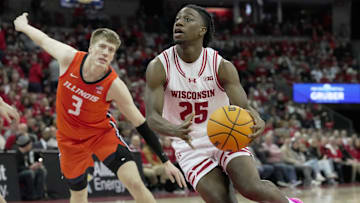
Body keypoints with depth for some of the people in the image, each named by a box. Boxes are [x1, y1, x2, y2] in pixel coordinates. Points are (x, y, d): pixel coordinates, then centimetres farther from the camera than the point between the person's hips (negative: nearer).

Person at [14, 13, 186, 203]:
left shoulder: (114, 86, -25)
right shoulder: (69, 58, -21)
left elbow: (141, 124, -19)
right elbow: (43, 40, 1)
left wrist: (165, 161, -19)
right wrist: (24, 26, 20)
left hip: (102, 133, -3)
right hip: (69, 137, 3)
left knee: (135, 183, -21)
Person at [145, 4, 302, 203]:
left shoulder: (222, 66, -12)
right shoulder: (159, 67, -12)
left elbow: (242, 106, -18)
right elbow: (153, 116, -18)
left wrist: (257, 121, -44)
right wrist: (176, 131, -41)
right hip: (191, 148, 1)